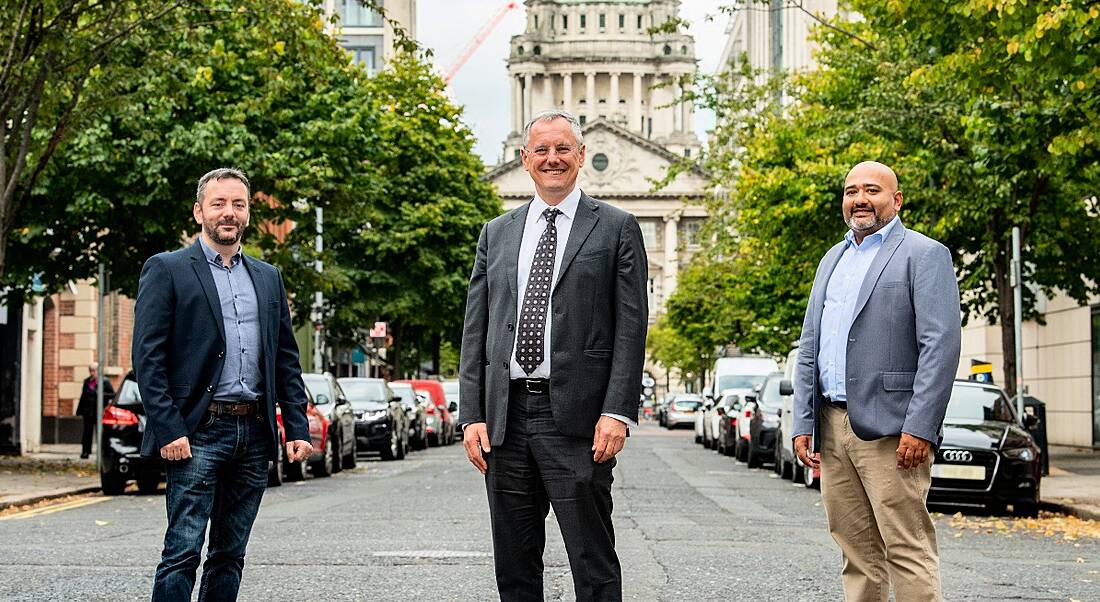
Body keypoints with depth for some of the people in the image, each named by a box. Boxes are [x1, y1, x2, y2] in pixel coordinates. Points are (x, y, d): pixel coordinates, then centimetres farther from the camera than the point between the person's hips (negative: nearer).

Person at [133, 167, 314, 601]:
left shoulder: (268, 277, 17)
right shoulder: (166, 270, 1)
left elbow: (286, 360, 17)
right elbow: (148, 358, -6)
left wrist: (298, 427, 7)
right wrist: (168, 430, -15)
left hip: (254, 435, 5)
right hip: (197, 434, -5)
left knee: (230, 555, 9)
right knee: (183, 552, -8)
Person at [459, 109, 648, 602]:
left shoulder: (616, 229, 4)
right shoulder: (497, 234, 15)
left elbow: (631, 327, -2)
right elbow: (475, 330, 12)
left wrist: (618, 413, -12)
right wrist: (472, 415, 3)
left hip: (575, 416, -4)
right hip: (505, 417, 4)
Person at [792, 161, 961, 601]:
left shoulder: (923, 254, -1)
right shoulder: (832, 259, 21)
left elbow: (941, 345, -11)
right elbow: (809, 349, 20)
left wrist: (920, 428, -18)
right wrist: (803, 424, 10)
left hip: (888, 428, -7)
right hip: (832, 426, 7)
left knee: (907, 549, -7)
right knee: (856, 552, 9)